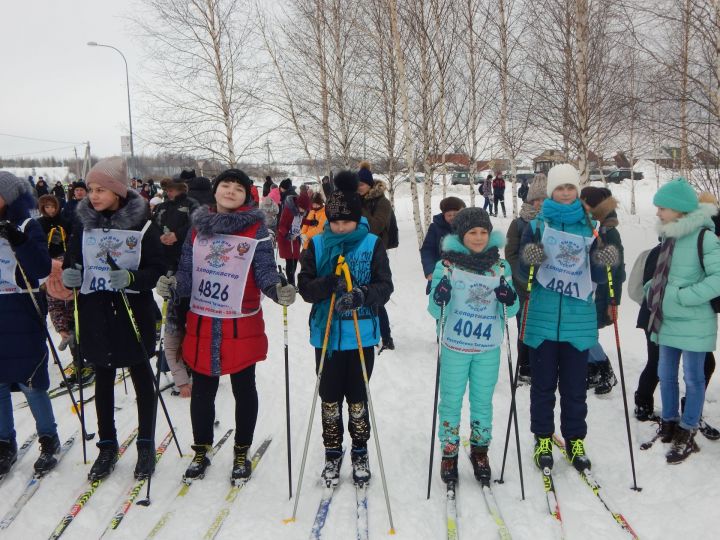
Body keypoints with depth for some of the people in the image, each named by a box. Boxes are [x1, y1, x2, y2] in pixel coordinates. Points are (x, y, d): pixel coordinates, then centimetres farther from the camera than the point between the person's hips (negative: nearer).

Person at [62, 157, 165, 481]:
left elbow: (157, 268, -8)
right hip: (95, 313, 4)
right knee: (103, 379, 14)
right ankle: (107, 445, 28)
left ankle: (146, 444, 24)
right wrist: (69, 276, -13)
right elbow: (72, 263, 9)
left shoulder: (141, 225, -8)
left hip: (133, 312, -3)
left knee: (141, 377, 9)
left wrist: (132, 278, -27)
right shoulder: (84, 224, 2)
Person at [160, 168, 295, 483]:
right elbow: (187, 273, 7)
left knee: (243, 389, 11)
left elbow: (265, 271, -9)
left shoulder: (255, 229, -4)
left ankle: (241, 453, 28)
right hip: (201, 324, 3)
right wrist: (171, 286, -13)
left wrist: (277, 290, -29)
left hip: (242, 325, -3)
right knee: (202, 390, 14)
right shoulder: (198, 227, 6)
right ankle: (201, 452, 32)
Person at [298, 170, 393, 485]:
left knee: (358, 397, 10)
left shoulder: (372, 245, -3)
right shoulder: (317, 245, 0)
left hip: (361, 334, -1)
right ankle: (332, 453, 28)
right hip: (326, 334, 1)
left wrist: (361, 295, -28)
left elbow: (385, 287, -8)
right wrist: (330, 284, -24)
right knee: (330, 398, 10)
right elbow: (305, 287, -4)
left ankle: (360, 452, 29)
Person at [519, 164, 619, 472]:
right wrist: (529, 260, -19)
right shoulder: (537, 225, 2)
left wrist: (605, 262, -14)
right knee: (543, 383, 8)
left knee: (575, 386, 9)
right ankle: (543, 439, 23)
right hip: (543, 318, -1)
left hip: (578, 318, 1)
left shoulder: (590, 227, 6)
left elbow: (598, 277, 7)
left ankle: (575, 440, 25)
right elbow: (524, 273, 2)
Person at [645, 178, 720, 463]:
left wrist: (683, 297, -21)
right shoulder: (669, 235, 6)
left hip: (693, 323, -7)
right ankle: (669, 424, 33)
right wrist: (652, 289, 6)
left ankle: (687, 434, 20)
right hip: (666, 321, 7)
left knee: (693, 378, 7)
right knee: (666, 375, 16)